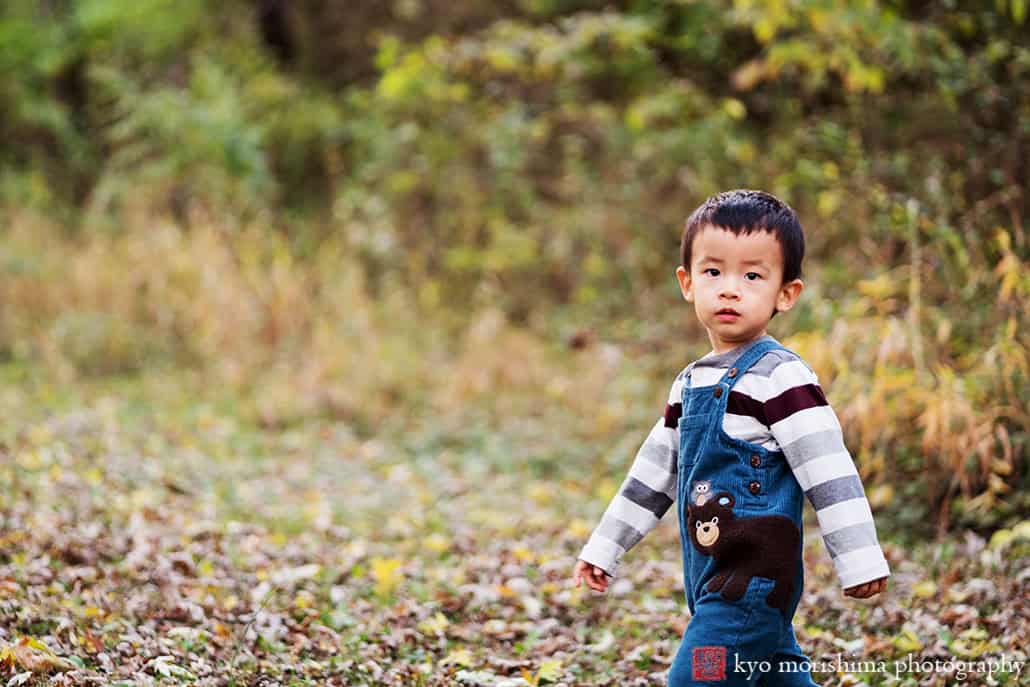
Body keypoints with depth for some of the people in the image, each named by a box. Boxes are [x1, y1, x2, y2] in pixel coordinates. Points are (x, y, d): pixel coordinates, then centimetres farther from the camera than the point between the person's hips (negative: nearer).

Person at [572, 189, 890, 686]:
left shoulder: (780, 377, -13)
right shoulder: (691, 383, 13)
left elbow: (829, 473, -15)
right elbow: (655, 471, 21)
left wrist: (858, 561, -17)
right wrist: (604, 547, 22)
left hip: (753, 581, -8)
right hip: (712, 578, 8)